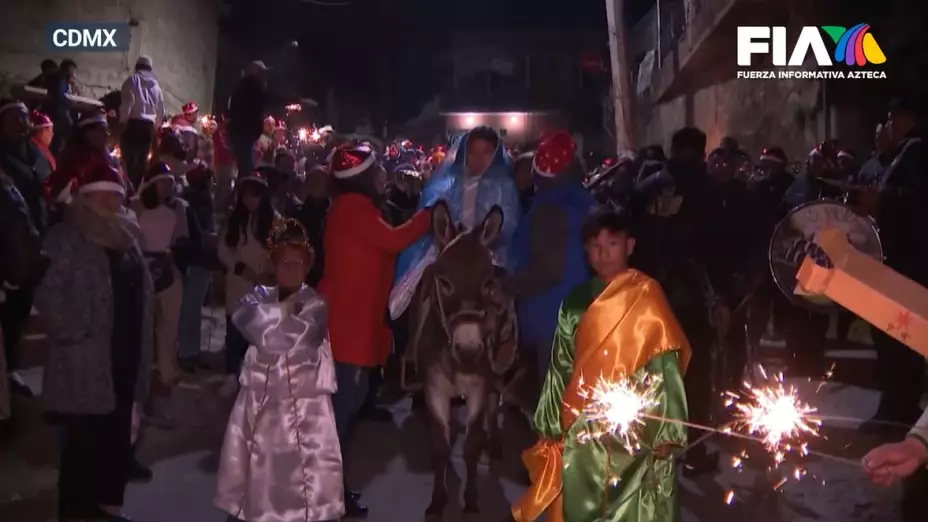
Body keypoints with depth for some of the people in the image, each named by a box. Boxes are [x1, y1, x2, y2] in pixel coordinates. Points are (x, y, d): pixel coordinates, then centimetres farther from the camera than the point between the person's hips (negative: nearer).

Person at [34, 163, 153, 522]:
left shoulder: (125, 237, 14)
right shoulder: (66, 238, -9)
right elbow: (48, 295, -17)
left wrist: (140, 350, 13)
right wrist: (74, 334, -16)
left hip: (125, 354, 7)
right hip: (87, 359, -7)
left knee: (118, 435, 14)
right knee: (85, 437, 1)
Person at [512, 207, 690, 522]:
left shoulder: (646, 296, -3)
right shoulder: (576, 302, 8)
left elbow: (665, 366, -7)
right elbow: (561, 369, 9)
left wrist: (666, 432, -13)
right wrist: (551, 429, 8)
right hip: (581, 433, 4)